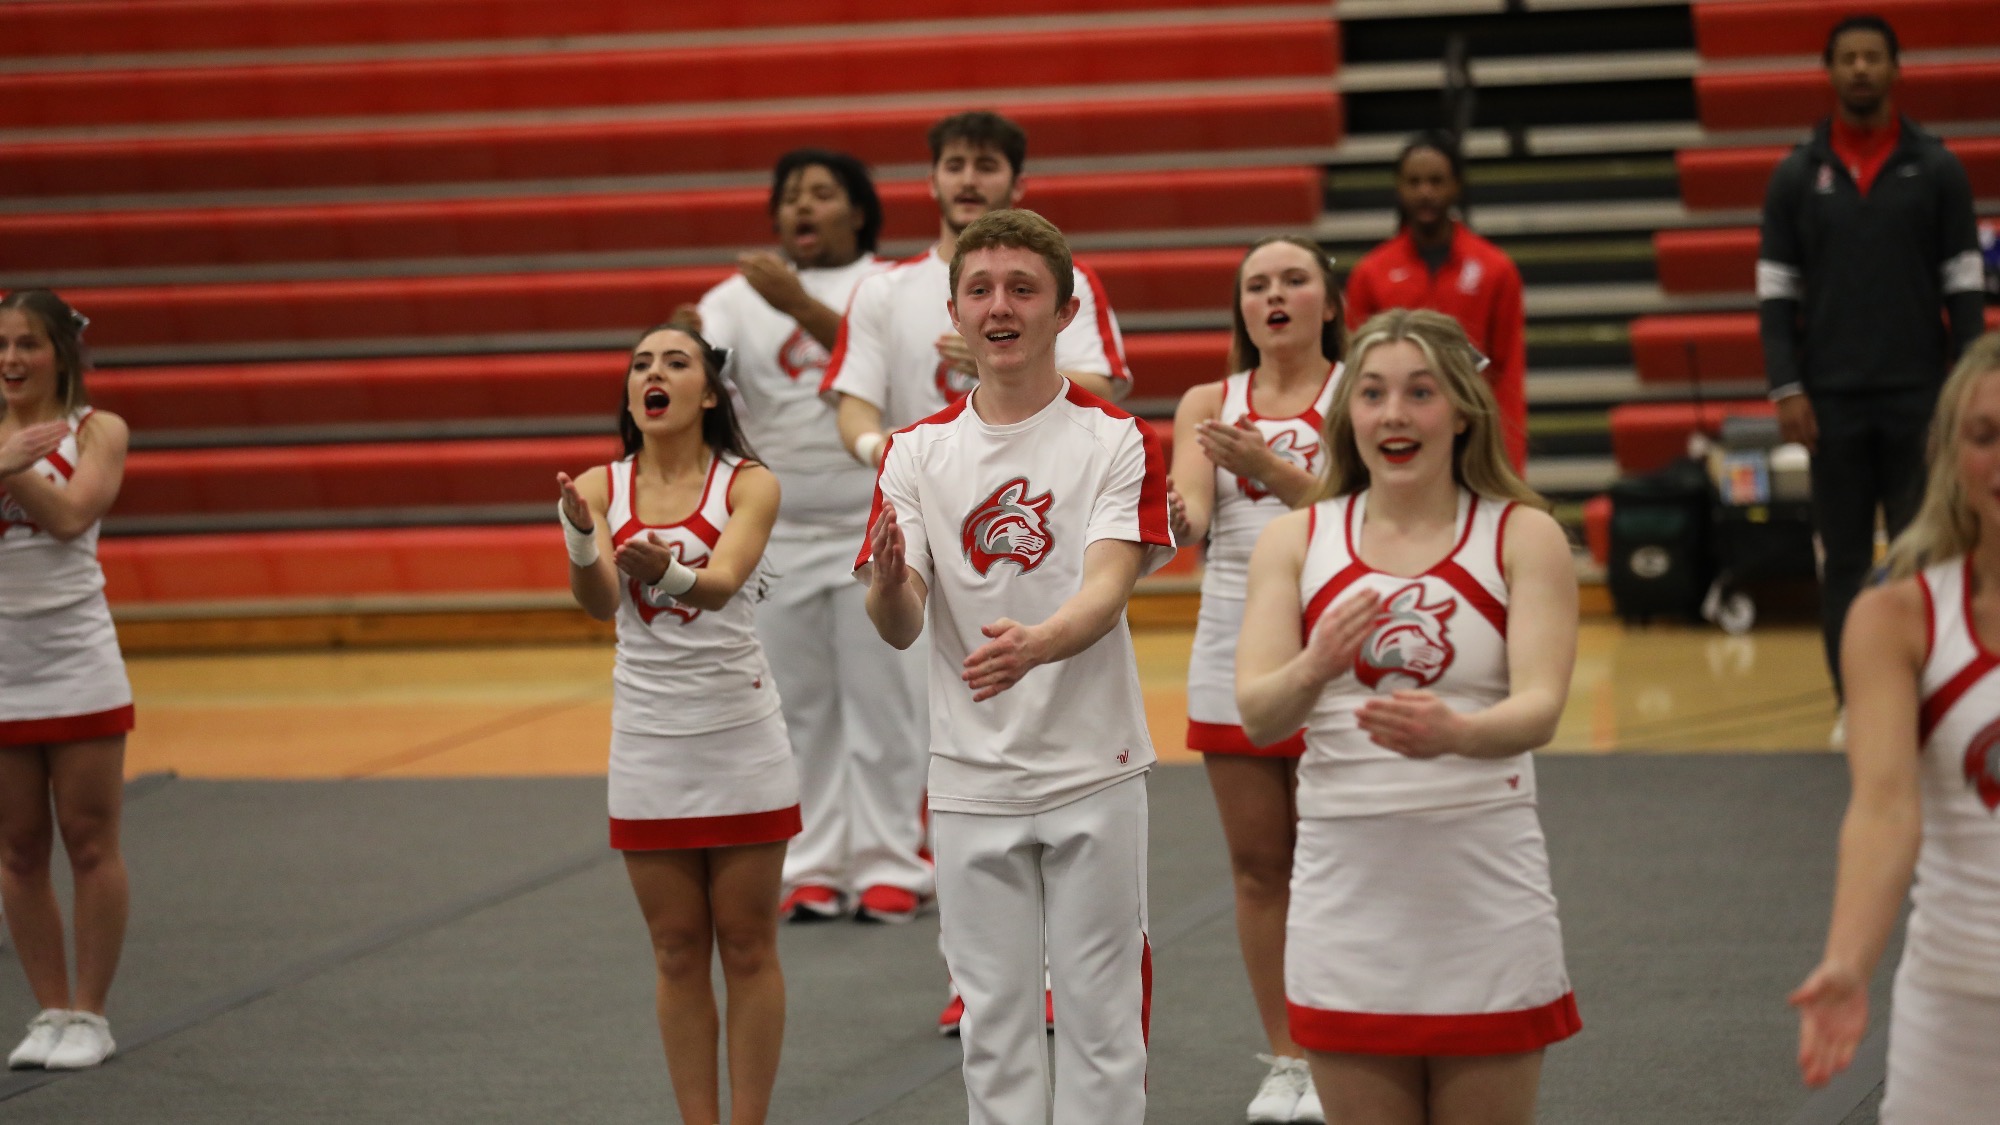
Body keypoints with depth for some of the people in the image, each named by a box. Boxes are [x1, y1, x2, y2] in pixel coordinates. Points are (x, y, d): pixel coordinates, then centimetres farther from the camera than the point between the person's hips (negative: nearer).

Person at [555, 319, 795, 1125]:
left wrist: (668, 571, -46)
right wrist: (583, 541, -36)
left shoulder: (748, 484, -7)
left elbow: (722, 580, -24)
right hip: (647, 746, 2)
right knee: (678, 954, 7)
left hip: (740, 739, -2)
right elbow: (600, 601, -14)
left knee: (747, 947, 4)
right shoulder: (600, 487, 0)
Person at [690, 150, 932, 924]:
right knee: (796, 705, 4)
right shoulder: (743, 296, 7)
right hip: (779, 532, 2)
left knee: (881, 699, -1)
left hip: (878, 528, -2)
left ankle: (890, 867, 6)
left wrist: (800, 304, -31)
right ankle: (809, 868, 11)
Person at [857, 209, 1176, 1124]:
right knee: (994, 1020, 8)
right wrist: (887, 584, -29)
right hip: (971, 781, 2)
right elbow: (900, 627, -4)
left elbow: (1107, 588, -17)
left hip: (1092, 773, -2)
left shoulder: (1115, 441, -4)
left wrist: (1033, 644, -39)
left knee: (1100, 1016, 3)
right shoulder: (916, 452, 3)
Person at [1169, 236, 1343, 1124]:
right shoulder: (1208, 404, 7)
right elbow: (1192, 515, -7)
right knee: (1257, 866, 6)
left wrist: (1269, 468, -32)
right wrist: (1171, 518, -31)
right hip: (1235, 646, 3)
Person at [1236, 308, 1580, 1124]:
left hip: (1484, 892, -1)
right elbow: (1257, 715, -6)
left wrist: (1454, 731, -36)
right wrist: (1316, 667, -29)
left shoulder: (1522, 537, 0)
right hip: (1348, 889, 2)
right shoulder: (1294, 542, 5)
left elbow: (1538, 709, -13)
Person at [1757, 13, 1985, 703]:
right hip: (1832, 399, 1)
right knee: (1844, 561, 4)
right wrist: (1786, 388, -5)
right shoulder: (1797, 176, 5)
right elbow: (1775, 292, 5)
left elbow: (1964, 286, 3)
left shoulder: (1937, 169, 3)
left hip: (1919, 394, -1)